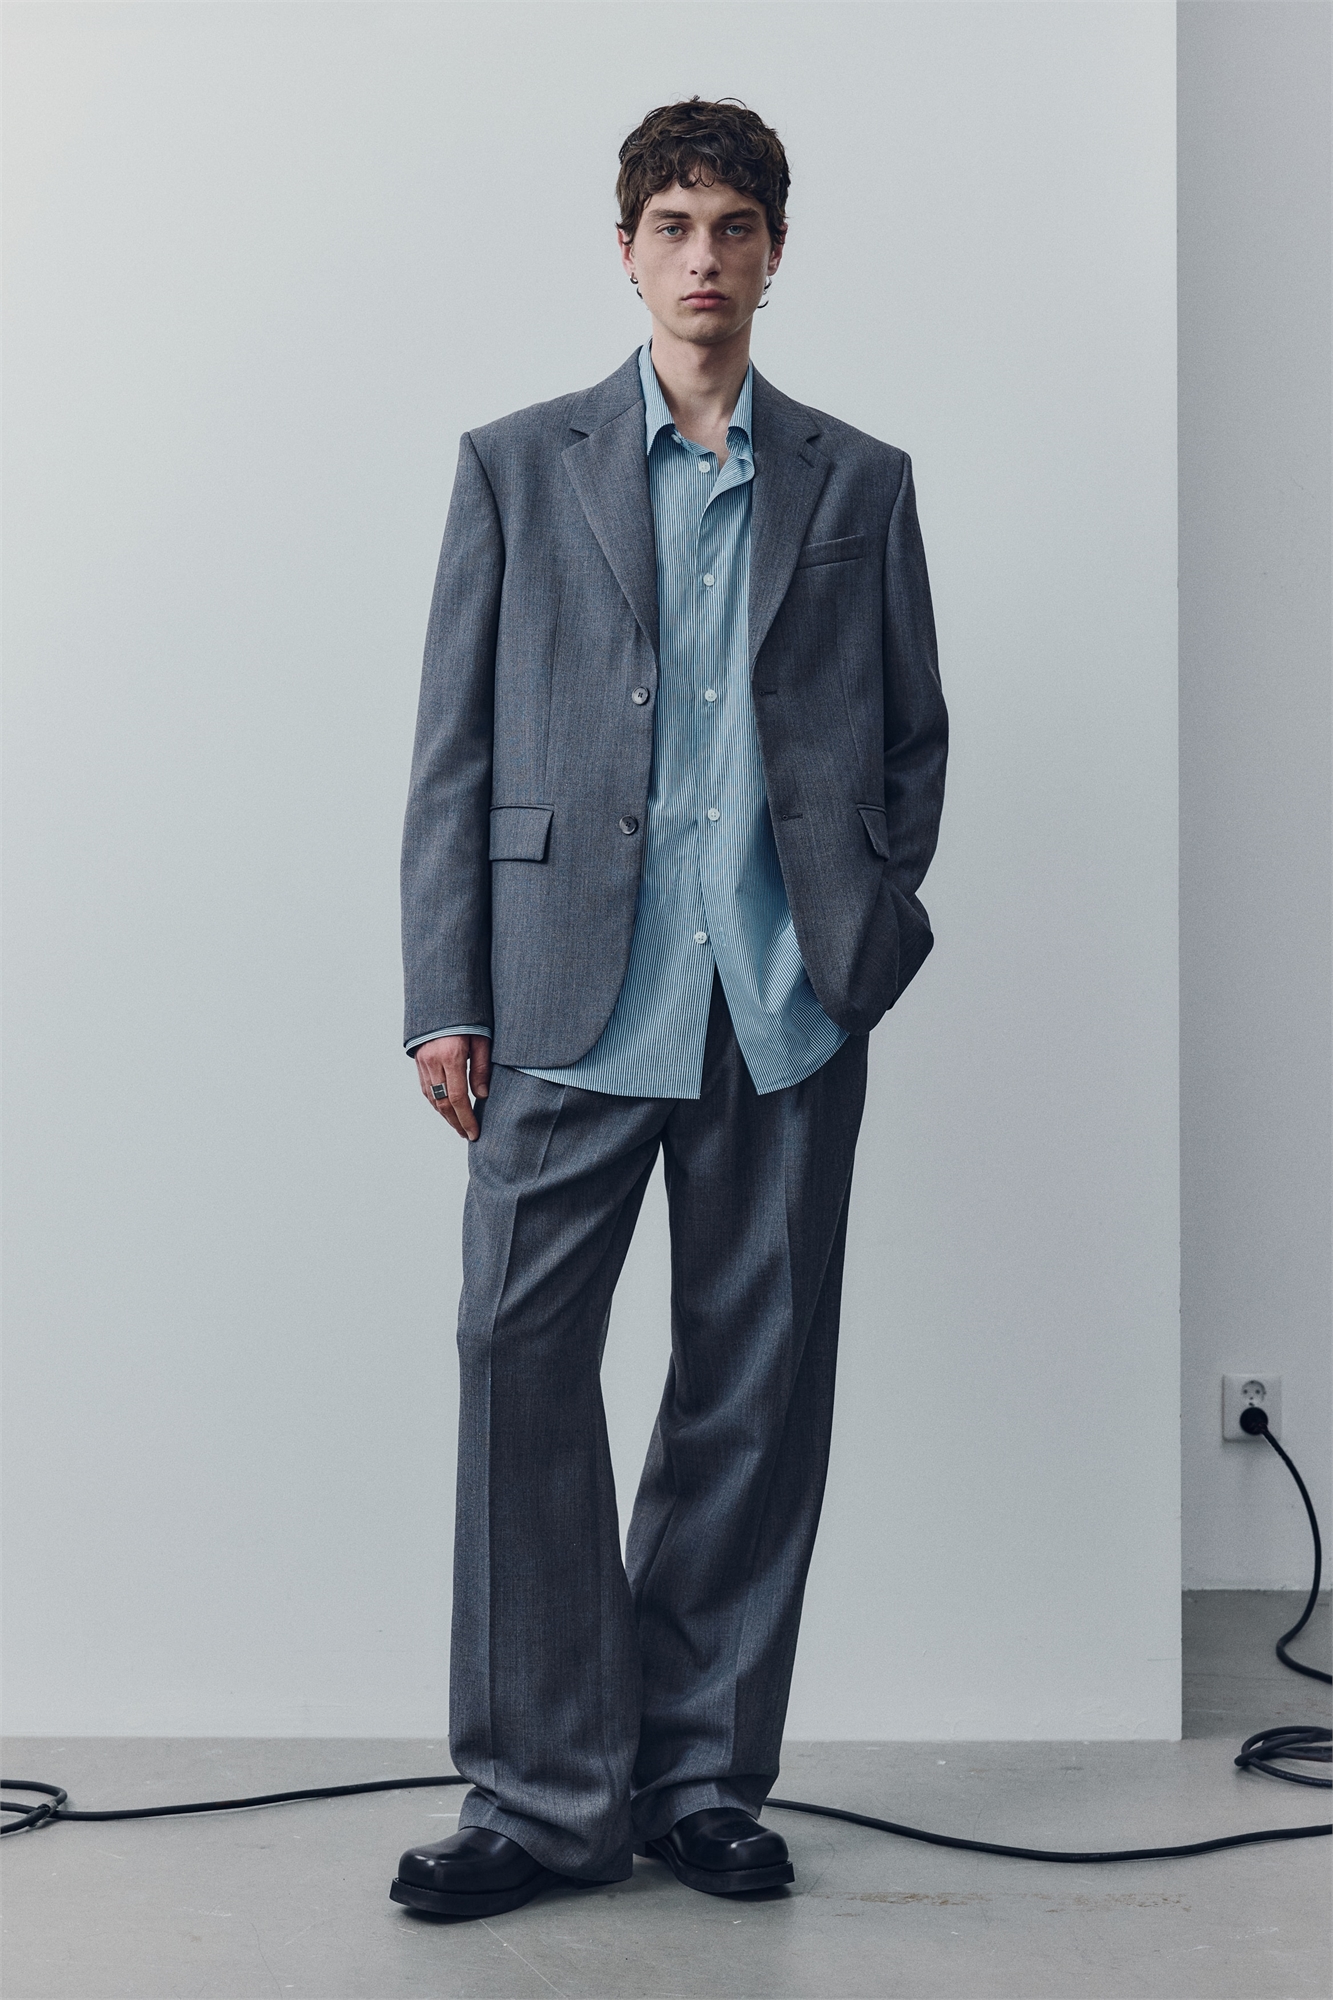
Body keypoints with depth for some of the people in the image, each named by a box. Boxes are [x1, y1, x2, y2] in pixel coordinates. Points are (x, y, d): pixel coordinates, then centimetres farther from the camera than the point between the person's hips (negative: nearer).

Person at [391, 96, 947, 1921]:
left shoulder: (860, 485, 13)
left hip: (787, 1014, 1)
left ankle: (702, 1776, 15)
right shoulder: (520, 467, 10)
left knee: (757, 1389, 4)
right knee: (522, 1362, -7)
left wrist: (866, 938, 4)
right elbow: (455, 747, 6)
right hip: (574, 1003, -1)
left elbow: (915, 739, 16)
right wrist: (446, 998, -1)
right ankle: (550, 1792, 2)